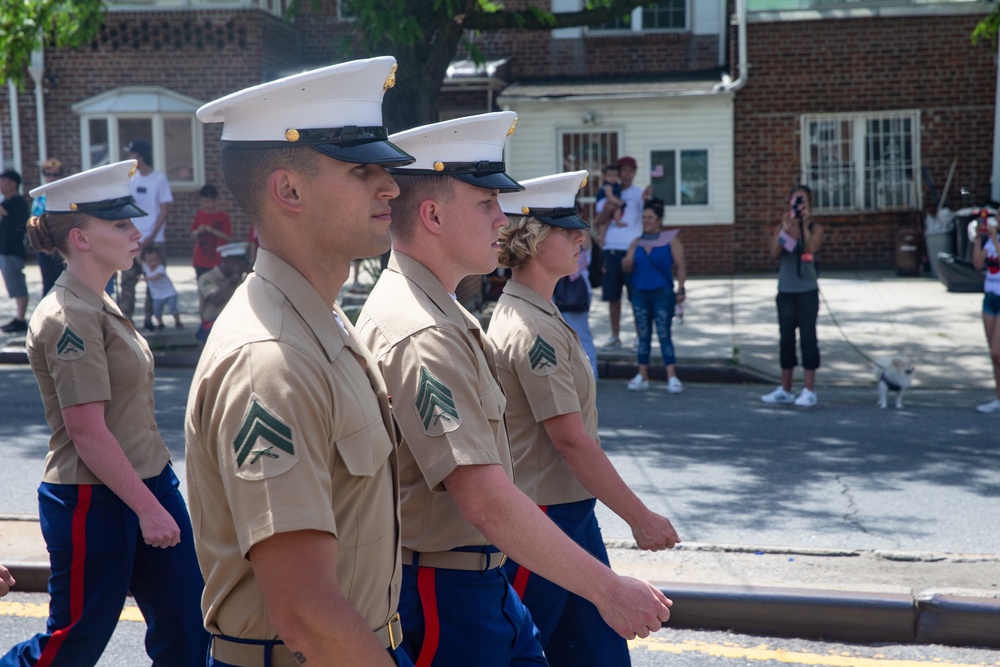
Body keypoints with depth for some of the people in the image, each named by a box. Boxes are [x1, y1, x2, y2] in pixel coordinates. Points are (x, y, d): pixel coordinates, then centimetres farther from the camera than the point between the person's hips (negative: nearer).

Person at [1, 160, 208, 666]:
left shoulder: (98, 305, 11)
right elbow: (87, 431, -22)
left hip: (147, 484, 9)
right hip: (94, 503, -9)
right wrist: (148, 508, -21)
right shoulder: (69, 316, -18)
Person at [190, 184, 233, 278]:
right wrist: (199, 231, -7)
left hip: (217, 260, -4)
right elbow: (193, 235, 15)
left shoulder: (223, 216, -4)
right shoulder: (199, 215, 9)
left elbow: (229, 237, -8)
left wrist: (212, 230, -16)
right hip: (201, 260, 4)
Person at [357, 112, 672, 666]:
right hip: (442, 599, -10)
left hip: (481, 584, 10)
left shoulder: (433, 310, 11)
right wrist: (606, 589, -23)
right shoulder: (420, 335, -23)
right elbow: (486, 501, -28)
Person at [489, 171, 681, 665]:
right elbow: (571, 440, -21)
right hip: (544, 518, -10)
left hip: (570, 511, 10)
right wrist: (640, 517, -16)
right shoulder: (532, 328, -19)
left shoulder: (524, 313, 12)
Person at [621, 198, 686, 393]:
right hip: (640, 293, 4)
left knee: (664, 334, -9)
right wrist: (626, 264, -17)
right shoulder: (637, 243, 10)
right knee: (643, 335, 6)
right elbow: (628, 266, 7)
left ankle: (672, 377, -9)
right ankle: (642, 376, 9)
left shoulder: (671, 239, 0)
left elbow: (680, 266, -3)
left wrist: (680, 289, -11)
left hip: (662, 293, -4)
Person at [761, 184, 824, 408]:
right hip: (785, 291, 3)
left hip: (807, 291, -3)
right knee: (786, 337, 9)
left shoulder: (815, 228, 1)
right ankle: (785, 390, 18)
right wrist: (786, 228, -18)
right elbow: (775, 253, -9)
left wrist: (805, 224, -18)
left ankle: (809, 390, -1)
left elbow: (810, 249, -17)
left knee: (807, 336, -5)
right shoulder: (781, 227, 6)